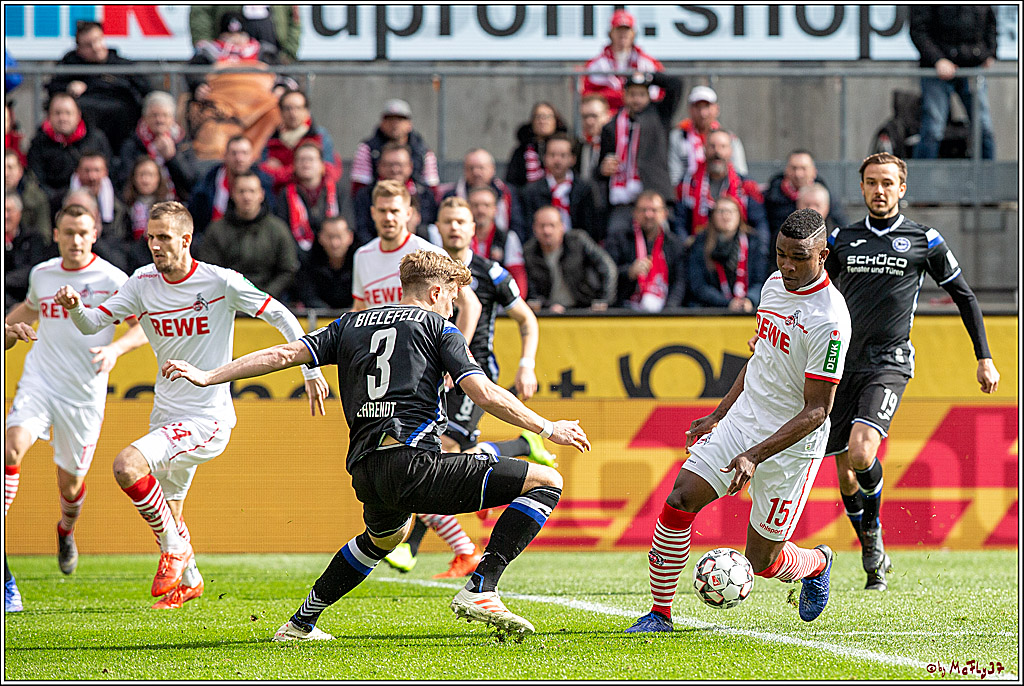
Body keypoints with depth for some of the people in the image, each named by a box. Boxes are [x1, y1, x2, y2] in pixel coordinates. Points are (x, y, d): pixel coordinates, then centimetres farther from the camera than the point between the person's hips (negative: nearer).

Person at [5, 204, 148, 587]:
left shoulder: (111, 280, -7)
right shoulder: (41, 274, 7)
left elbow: (144, 326, -8)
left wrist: (115, 349, -25)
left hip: (84, 393, -2)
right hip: (39, 380, 2)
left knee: (70, 482, 8)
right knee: (13, 447, -26)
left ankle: (66, 530, 43)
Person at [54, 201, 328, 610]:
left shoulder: (220, 282, -12)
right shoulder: (144, 283, 1)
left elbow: (281, 317, -4)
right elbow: (94, 323, 2)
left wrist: (312, 371, -6)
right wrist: (74, 306, -21)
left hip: (208, 419, -6)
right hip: (167, 417, 6)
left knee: (127, 466, -26)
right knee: (166, 517, 15)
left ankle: (175, 547, -7)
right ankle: (188, 581, 42)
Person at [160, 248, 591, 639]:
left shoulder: (350, 325, 23)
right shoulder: (438, 328, 9)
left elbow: (283, 355, 16)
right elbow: (483, 394, -1)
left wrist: (207, 377, 20)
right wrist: (548, 429, 6)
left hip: (366, 474, 7)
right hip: (414, 460, -7)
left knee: (385, 535, 41)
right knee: (545, 482, -3)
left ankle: (301, 623, 38)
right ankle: (480, 590, -14)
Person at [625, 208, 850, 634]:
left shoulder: (829, 320, -22)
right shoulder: (775, 284, 3)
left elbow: (816, 411, -22)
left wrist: (754, 456, -29)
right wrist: (718, 415, 20)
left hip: (791, 445, -6)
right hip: (743, 420, 6)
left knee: (762, 561, 3)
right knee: (679, 503, -10)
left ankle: (817, 563, 38)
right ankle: (660, 614, 1)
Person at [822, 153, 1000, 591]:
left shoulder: (924, 241, 3)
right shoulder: (842, 240, 10)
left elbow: (964, 297, 12)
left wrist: (984, 358, 8)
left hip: (889, 365, -3)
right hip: (843, 364, 3)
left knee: (861, 452, -25)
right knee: (845, 473, 3)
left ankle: (873, 528, 1)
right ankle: (874, 557, 21)